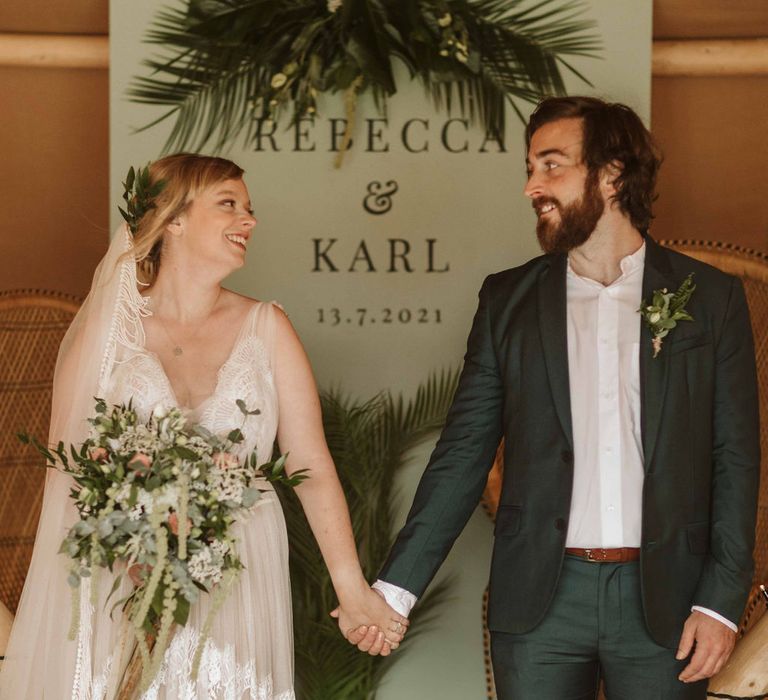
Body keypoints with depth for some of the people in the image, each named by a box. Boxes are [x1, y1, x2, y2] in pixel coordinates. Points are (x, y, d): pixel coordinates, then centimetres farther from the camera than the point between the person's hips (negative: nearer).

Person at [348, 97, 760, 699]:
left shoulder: (710, 298, 2)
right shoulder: (508, 300, 7)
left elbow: (735, 460, 2)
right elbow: (463, 453, 5)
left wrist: (721, 602, -6)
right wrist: (397, 588, -3)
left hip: (663, 601, -1)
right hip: (540, 602, 1)